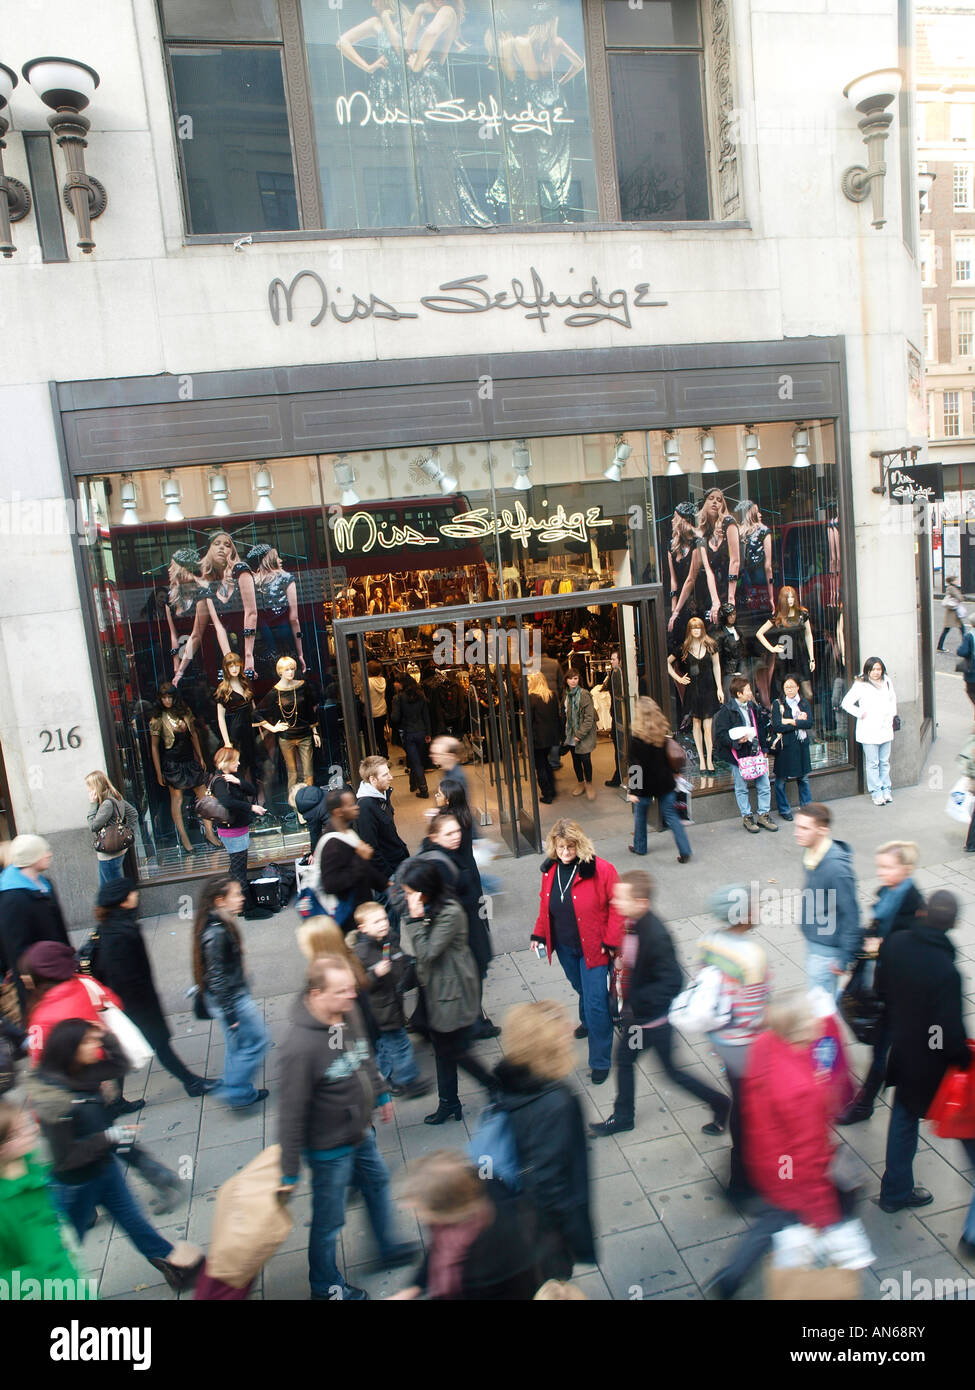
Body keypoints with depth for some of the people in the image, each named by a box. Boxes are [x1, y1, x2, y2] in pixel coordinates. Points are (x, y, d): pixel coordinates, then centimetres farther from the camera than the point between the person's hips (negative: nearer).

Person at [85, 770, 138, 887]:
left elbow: (93, 826, -21)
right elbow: (134, 813, 14)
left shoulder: (107, 804, -24)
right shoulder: (117, 798, 4)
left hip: (109, 855, -9)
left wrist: (93, 804, -17)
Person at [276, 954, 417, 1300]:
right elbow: (291, 1114, -28)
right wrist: (290, 1172, -20)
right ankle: (325, 1285, 43)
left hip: (361, 1134, 8)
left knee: (377, 1184, 28)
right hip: (329, 1148, -7)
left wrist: (381, 1094, 19)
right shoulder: (300, 1046, -37)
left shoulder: (349, 1014, -13)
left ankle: (389, 1248, 54)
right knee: (329, 1219, 15)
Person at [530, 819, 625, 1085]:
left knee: (596, 1002, -3)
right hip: (564, 947, 5)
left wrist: (611, 941, -14)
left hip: (593, 948, -5)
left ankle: (600, 1061, 11)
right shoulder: (550, 870, -1)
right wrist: (539, 934, 9)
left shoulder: (600, 870, -18)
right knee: (582, 990, 25)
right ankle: (588, 1022, 54)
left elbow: (617, 906, -12)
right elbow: (545, 906, 13)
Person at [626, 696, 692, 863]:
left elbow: (634, 765, -17)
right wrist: (672, 775, 19)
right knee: (671, 815, 9)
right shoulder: (664, 731, -2)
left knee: (640, 815, 17)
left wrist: (632, 790, -13)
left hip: (645, 785, -4)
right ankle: (684, 850, 2)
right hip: (665, 782, 4)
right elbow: (671, 756, 8)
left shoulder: (637, 736, -18)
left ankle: (639, 847, 31)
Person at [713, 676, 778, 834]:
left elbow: (762, 728, 20)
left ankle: (763, 815, 20)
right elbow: (720, 735, -13)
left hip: (756, 753, 5)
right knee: (742, 788, 5)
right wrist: (736, 740, -24)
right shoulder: (726, 711, -9)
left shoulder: (753, 707, 11)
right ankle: (747, 817, 19)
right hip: (739, 755, -5)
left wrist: (764, 748, 13)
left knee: (764, 786, 5)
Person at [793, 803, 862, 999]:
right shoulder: (810, 853, -2)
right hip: (812, 939, 8)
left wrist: (845, 958, -17)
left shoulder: (836, 868, -30)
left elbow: (851, 914, -23)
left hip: (828, 948, -8)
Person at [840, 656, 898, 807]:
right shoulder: (860, 684, -9)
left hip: (885, 730, 5)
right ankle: (876, 793, 7)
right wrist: (860, 714, -9)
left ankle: (886, 790, 23)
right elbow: (846, 703, -8)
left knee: (885, 762, 12)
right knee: (872, 763, 0)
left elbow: (893, 699, 25)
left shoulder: (886, 682, 8)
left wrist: (892, 715, 15)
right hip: (869, 732, -5)